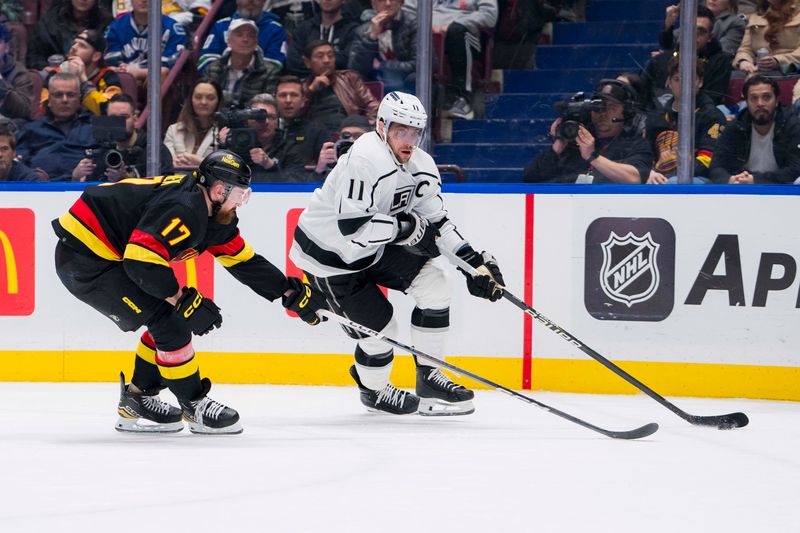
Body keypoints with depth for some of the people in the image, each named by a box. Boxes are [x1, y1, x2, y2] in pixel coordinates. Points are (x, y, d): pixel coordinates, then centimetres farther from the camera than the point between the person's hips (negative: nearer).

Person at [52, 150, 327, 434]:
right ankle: (193, 405, 1)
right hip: (84, 258, -10)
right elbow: (141, 259, -32)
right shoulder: (183, 208, -25)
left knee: (170, 318, 12)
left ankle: (137, 400, 21)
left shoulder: (215, 216, 7)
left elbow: (245, 261, 17)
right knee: (169, 320, -12)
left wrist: (293, 293, 15)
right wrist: (183, 299, -24)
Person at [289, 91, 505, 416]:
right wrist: (406, 228, -27)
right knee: (379, 328, -8)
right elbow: (353, 227, -36)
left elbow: (436, 222, 5)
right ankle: (373, 389, 24)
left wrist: (473, 261, -5)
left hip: (376, 247, 8)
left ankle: (429, 378, 8)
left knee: (434, 284, -3)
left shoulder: (422, 166, -3)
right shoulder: (365, 160, -30)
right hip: (329, 255, -8)